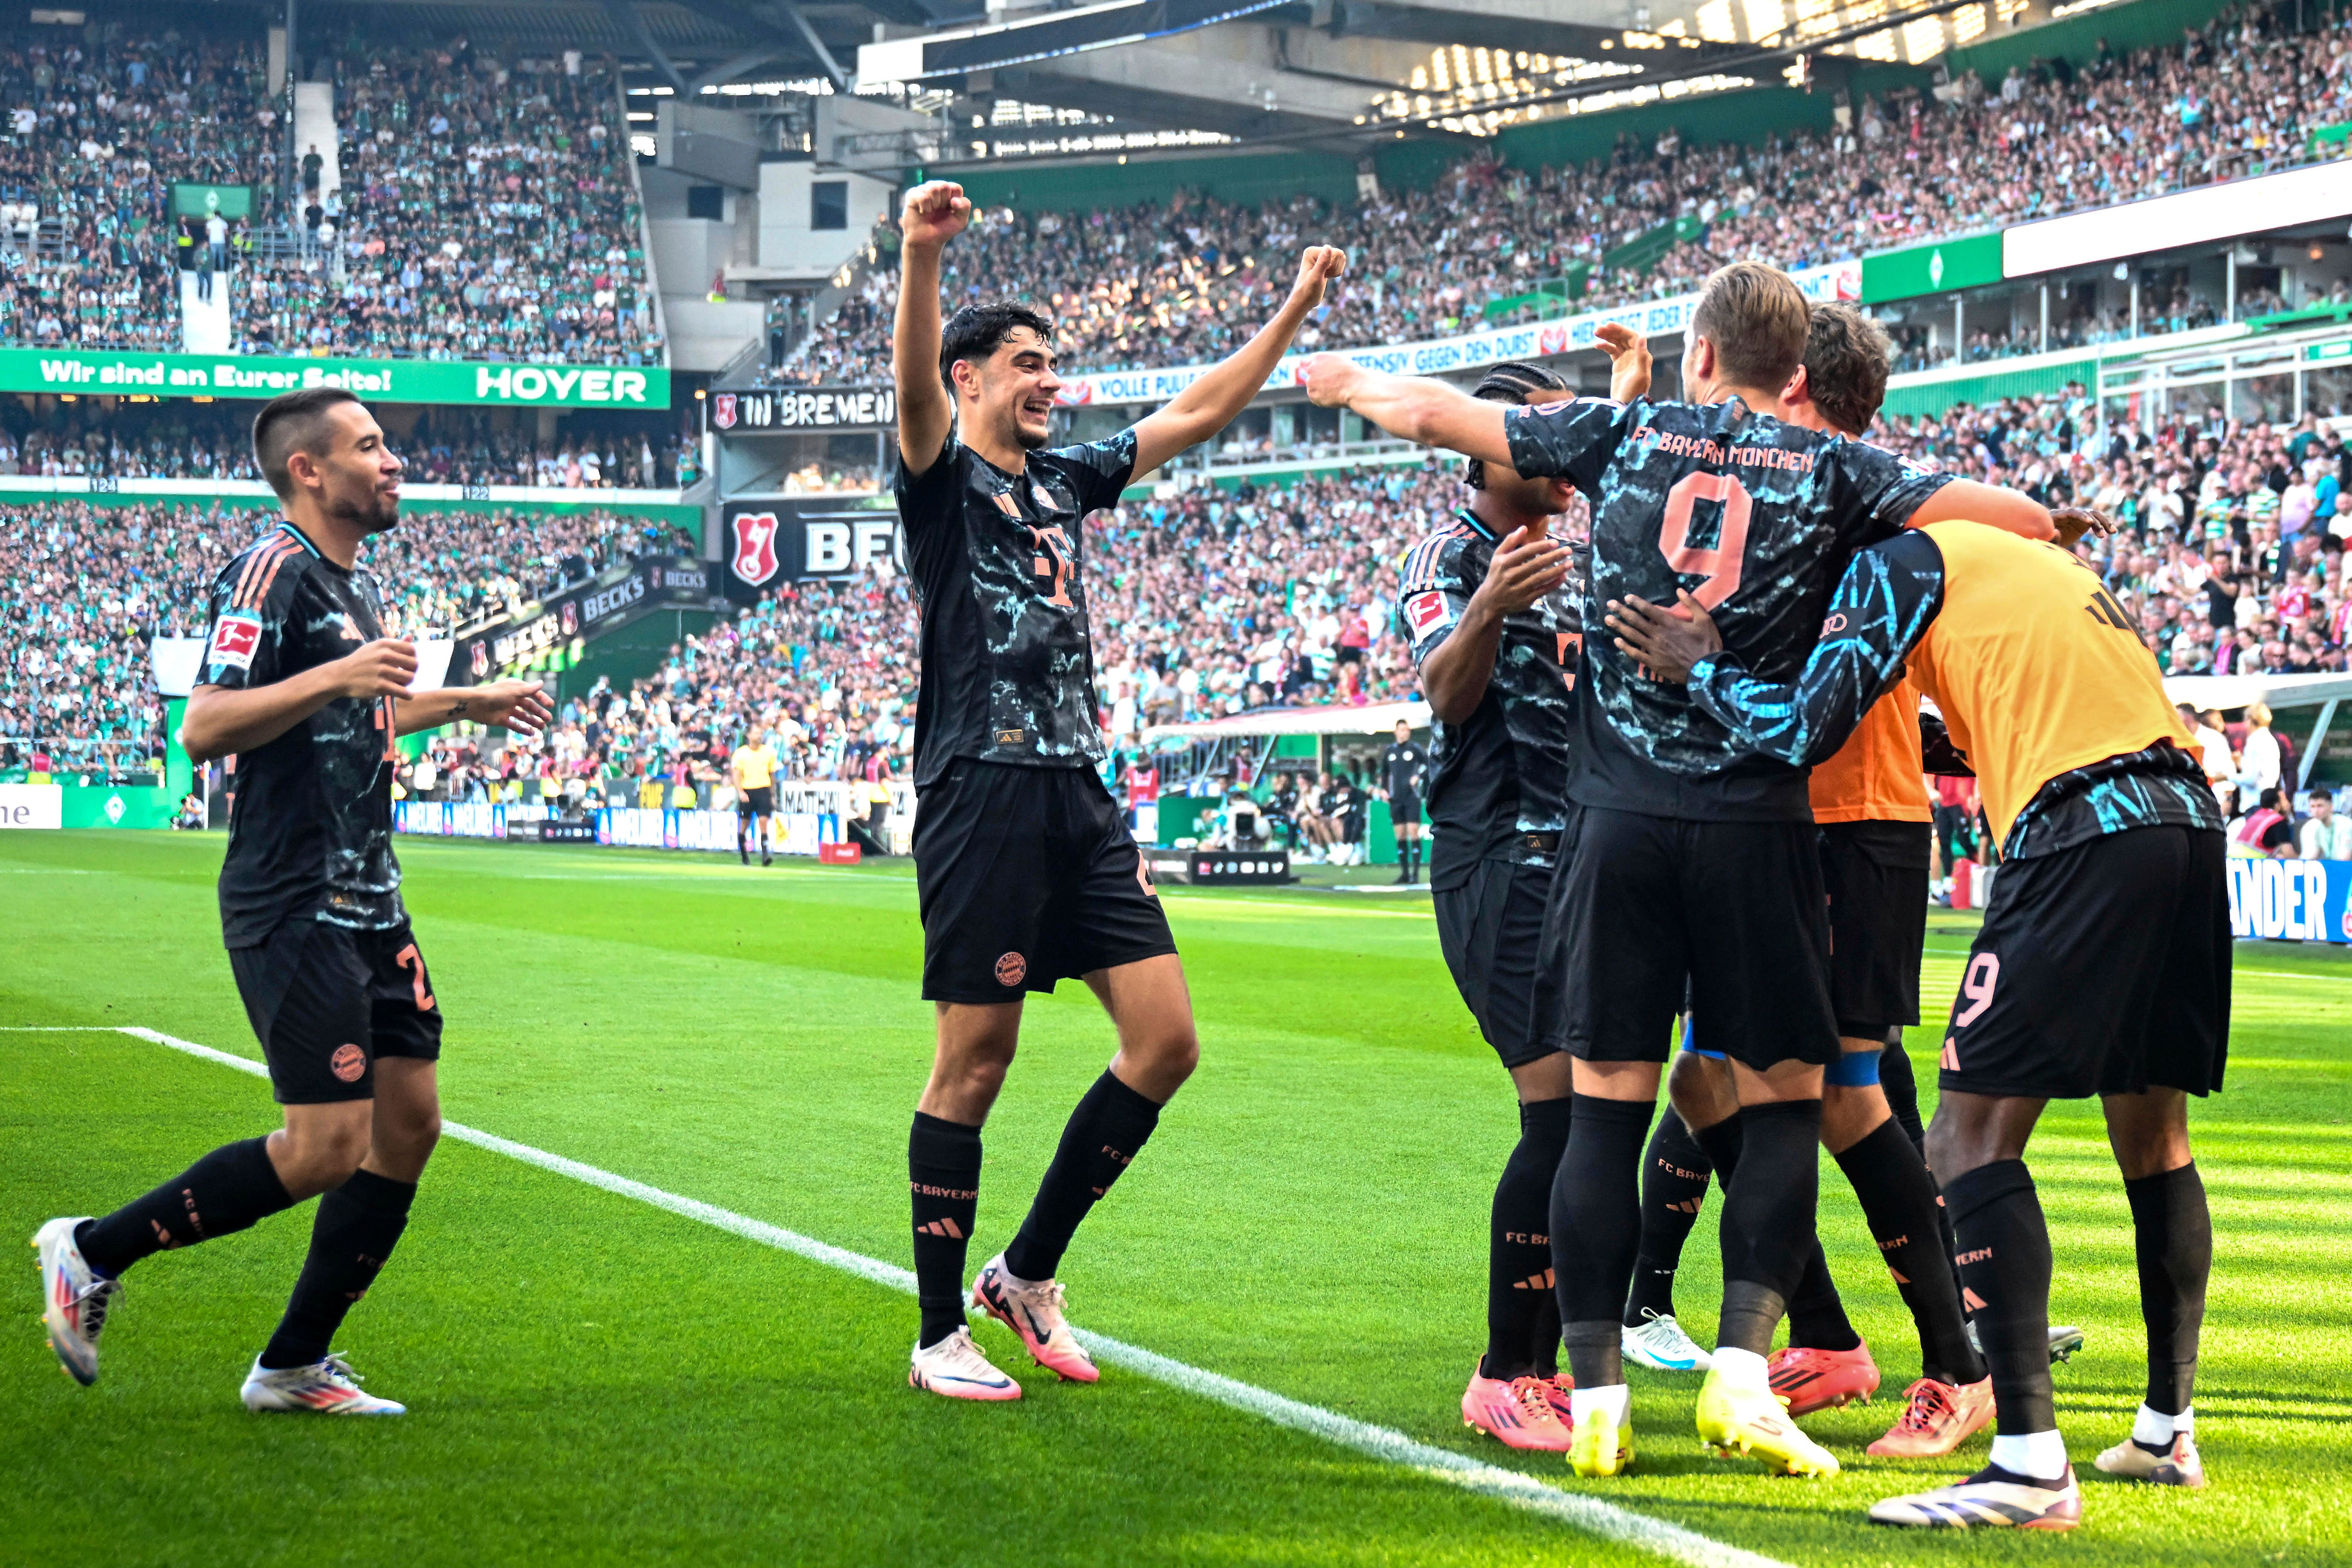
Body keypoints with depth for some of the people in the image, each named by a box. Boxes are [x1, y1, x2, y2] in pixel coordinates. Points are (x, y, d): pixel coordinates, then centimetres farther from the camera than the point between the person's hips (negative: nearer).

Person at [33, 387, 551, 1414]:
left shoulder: (354, 584, 17)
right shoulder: (273, 571, -13)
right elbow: (203, 728, -23)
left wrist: (469, 703, 34)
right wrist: (334, 677, -32)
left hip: (367, 901, 10)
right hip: (291, 906, -10)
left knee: (409, 1124, 6)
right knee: (327, 1147, -11)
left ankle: (294, 1366, 14)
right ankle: (92, 1253, 3)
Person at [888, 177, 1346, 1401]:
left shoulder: (1065, 478, 19)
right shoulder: (943, 474, -2)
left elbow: (1197, 414, 27)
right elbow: (914, 381, -23)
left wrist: (1296, 310, 24)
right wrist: (921, 255, -41)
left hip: (1079, 795, 7)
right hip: (983, 789, -7)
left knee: (1166, 1041, 1)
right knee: (974, 1064, -4)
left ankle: (1029, 1272, 15)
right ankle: (940, 1335, 5)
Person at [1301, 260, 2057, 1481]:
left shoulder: (1624, 436, 9)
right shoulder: (1831, 472, 4)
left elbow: (1434, 414, 18)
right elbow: (2026, 520, 0)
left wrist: (1349, 381, 38)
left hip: (1620, 819, 2)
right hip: (1757, 824, -1)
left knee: (1605, 1107, 5)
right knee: (1784, 1102, 8)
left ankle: (1595, 1399, 2)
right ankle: (1740, 1372, -5)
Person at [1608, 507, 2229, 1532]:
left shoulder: (1902, 562, 5)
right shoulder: (2045, 562, 29)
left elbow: (1805, 729, -4)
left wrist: (1700, 668, 12)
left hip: (2088, 832, -8)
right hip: (2191, 821, 8)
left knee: (1975, 1137, -8)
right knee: (2153, 1136, 19)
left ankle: (2031, 1467, -17)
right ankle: (2168, 1434, 26)